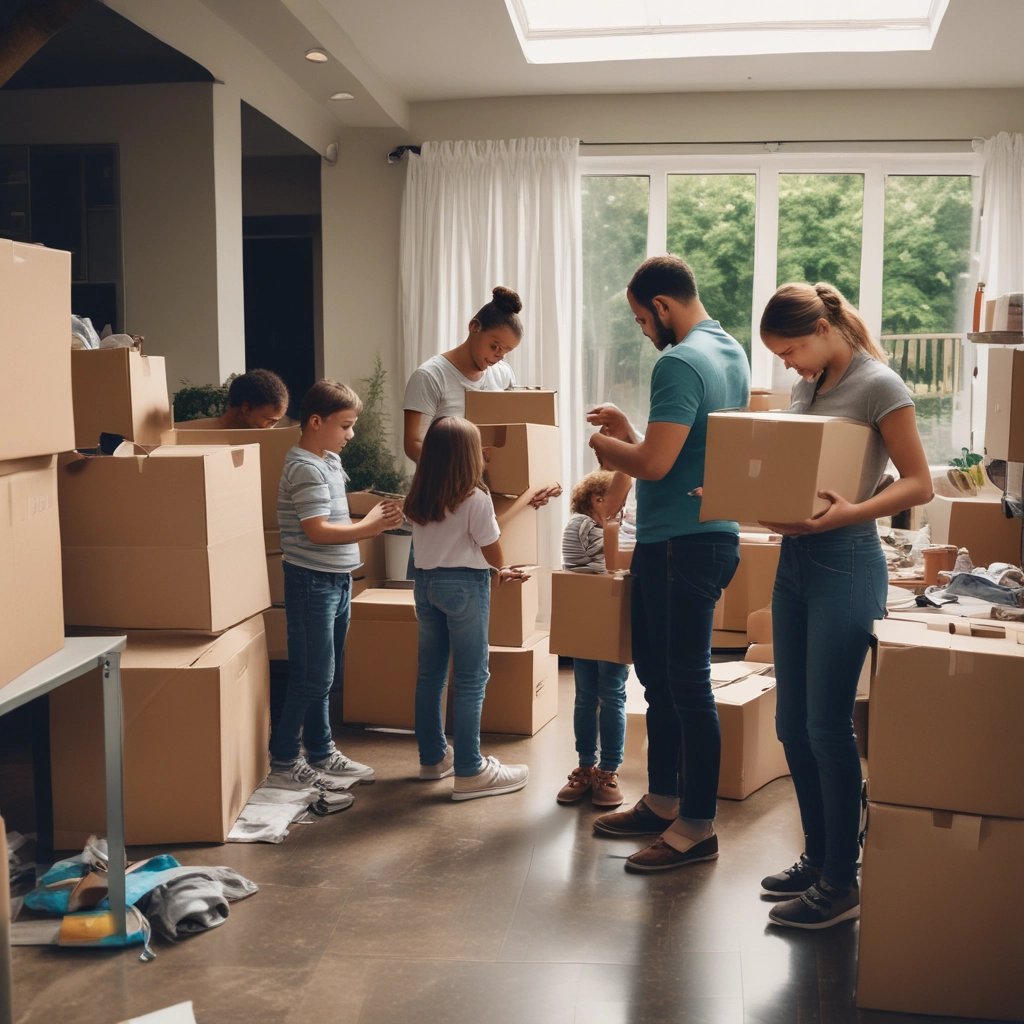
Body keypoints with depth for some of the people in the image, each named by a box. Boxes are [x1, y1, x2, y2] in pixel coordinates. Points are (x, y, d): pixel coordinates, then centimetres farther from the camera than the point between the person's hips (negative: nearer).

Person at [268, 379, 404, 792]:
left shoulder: (329, 461, 12)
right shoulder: (306, 468, -17)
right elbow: (317, 531, -21)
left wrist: (372, 521, 7)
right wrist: (369, 527, -15)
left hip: (336, 580, 9)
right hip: (313, 583, -9)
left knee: (324, 676, 16)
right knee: (311, 677, -3)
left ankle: (321, 753, 26)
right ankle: (284, 762, 7)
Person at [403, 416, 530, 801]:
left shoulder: (418, 498, 5)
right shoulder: (475, 499, -15)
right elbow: (493, 553, -8)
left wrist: (496, 573, 16)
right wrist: (502, 573, 17)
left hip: (426, 581, 7)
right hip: (464, 586, -7)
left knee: (430, 672, 14)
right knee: (471, 679, -1)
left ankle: (433, 757, 26)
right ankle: (469, 772, 1)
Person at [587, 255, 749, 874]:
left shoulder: (681, 363, -17)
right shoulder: (732, 354, 14)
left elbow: (655, 464, -22)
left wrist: (608, 447, -4)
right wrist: (630, 432, 17)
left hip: (681, 544, -10)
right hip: (711, 536, 10)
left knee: (687, 684, -2)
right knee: (660, 675, 19)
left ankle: (697, 829, 7)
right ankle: (663, 802, 30)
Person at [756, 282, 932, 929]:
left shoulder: (878, 385, -9)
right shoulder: (810, 387, 14)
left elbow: (919, 485, -11)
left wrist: (848, 512, -25)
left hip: (846, 563, -8)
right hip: (795, 558, 8)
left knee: (828, 725, -5)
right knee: (792, 723, 11)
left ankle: (841, 884, 7)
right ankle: (817, 858, 26)